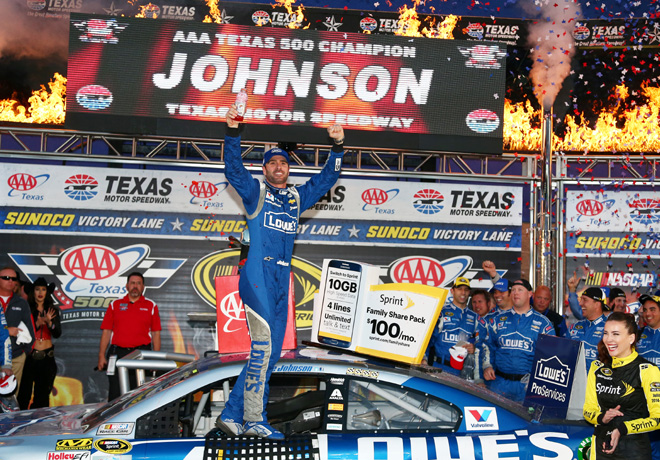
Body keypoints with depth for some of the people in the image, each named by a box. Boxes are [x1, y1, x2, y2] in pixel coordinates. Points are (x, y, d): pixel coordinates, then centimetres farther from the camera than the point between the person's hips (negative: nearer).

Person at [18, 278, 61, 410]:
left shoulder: (53, 311, 8)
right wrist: (37, 323, -23)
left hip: (47, 356, 3)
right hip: (30, 355, -3)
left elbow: (57, 334, 0)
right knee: (24, 393, -3)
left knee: (43, 394, 7)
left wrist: (49, 322, -18)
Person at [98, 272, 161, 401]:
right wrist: (101, 356, 1)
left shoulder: (151, 306, 9)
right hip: (117, 354, 1)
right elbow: (106, 332, 9)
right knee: (115, 393, 1)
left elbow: (156, 334, 7)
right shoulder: (115, 305, 11)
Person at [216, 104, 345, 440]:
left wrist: (337, 147, 14)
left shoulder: (297, 197, 22)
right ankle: (254, 419, -15)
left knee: (269, 352, 4)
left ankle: (232, 415, 10)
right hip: (257, 274, -6)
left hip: (282, 279, 6)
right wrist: (232, 132, -17)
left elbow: (326, 178, 25)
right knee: (263, 344, -17)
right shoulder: (255, 192, 9)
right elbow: (234, 168, -5)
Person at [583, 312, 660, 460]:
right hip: (600, 447, 4)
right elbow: (588, 410, 8)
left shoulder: (647, 371, -10)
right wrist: (602, 418, -12)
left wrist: (622, 429, -20)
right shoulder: (597, 367, 5)